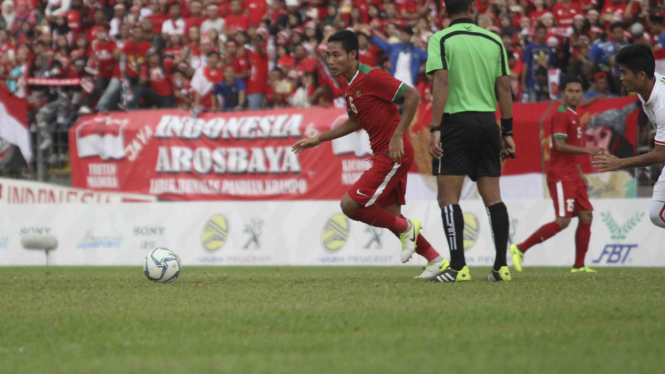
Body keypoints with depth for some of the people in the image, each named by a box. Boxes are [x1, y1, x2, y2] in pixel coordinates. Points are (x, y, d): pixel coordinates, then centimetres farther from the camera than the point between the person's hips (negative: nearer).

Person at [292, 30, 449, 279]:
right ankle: (436, 261, 20)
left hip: (394, 154, -10)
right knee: (390, 214, 12)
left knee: (350, 205, -12)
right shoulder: (346, 83, 11)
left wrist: (398, 136, -25)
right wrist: (318, 140, 21)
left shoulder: (371, 77, -17)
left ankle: (406, 228, 5)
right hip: (382, 154, 10)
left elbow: (412, 96, -22)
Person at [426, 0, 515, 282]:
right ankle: (501, 266, 4)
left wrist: (435, 129, -14)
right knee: (492, 197, 9)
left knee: (448, 197, -2)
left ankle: (458, 267, -10)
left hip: (456, 121, -4)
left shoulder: (441, 39, -2)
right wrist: (507, 133, 12)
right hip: (488, 122, 4)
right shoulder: (493, 41, 9)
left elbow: (441, 82, -12)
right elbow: (504, 87, 7)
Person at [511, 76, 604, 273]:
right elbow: (560, 146, -20)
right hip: (560, 174, -10)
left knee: (586, 216, 4)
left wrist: (580, 173, 22)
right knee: (563, 221, -15)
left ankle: (579, 265, 9)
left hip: (572, 174, 10)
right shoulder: (561, 115, -11)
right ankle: (520, 249, -8)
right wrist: (586, 150, -21)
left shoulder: (574, 116, 18)